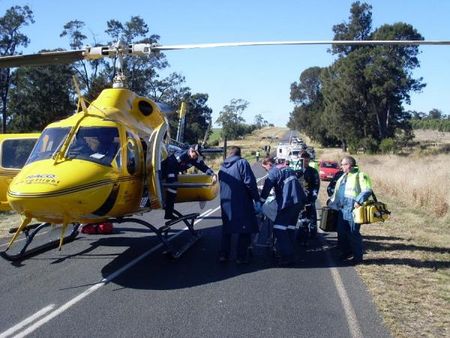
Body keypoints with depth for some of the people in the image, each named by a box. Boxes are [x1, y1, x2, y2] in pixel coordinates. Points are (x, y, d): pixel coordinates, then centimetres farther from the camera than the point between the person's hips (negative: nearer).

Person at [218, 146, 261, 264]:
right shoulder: (242, 163, -7)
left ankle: (223, 255, 16)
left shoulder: (222, 167, 13)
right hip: (242, 203, -6)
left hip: (226, 202, 6)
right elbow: (250, 182, -14)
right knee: (245, 229, 4)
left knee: (226, 228, 17)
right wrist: (257, 200, -10)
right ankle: (241, 257, 5)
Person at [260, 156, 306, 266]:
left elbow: (266, 190, -6)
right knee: (290, 228, 14)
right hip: (299, 201, 9)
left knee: (279, 228, -6)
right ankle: (291, 256, 18)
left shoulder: (273, 172, -4)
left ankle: (287, 257, -10)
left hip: (288, 202, -9)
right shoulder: (287, 168, 22)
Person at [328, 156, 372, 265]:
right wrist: (331, 205, 25)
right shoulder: (343, 177, 20)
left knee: (353, 233, -4)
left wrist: (359, 201, -28)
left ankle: (358, 256, 7)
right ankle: (346, 252, 27)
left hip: (353, 210, -8)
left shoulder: (360, 176, -7)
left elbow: (367, 190, -18)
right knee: (342, 232, 12)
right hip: (342, 210, 8)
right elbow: (336, 192, 26)